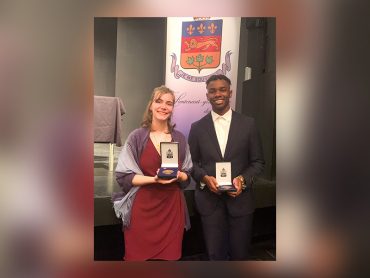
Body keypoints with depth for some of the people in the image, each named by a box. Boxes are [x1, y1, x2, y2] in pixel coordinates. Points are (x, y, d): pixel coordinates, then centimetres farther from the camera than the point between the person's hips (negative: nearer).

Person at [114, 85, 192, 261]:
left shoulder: (180, 138, 5)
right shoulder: (137, 137, -4)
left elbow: (187, 175, 11)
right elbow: (124, 176, -6)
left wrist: (178, 175, -11)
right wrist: (154, 179, -19)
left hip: (172, 207, 3)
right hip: (143, 207, -2)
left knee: (169, 256, 9)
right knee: (139, 256, 8)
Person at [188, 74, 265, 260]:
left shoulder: (248, 124, -1)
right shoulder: (197, 127, 1)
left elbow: (258, 162, 3)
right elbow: (191, 162, 6)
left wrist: (243, 179, -15)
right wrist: (204, 177, -13)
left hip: (240, 198, 0)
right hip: (209, 199, 0)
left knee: (239, 254, 16)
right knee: (215, 254, 14)